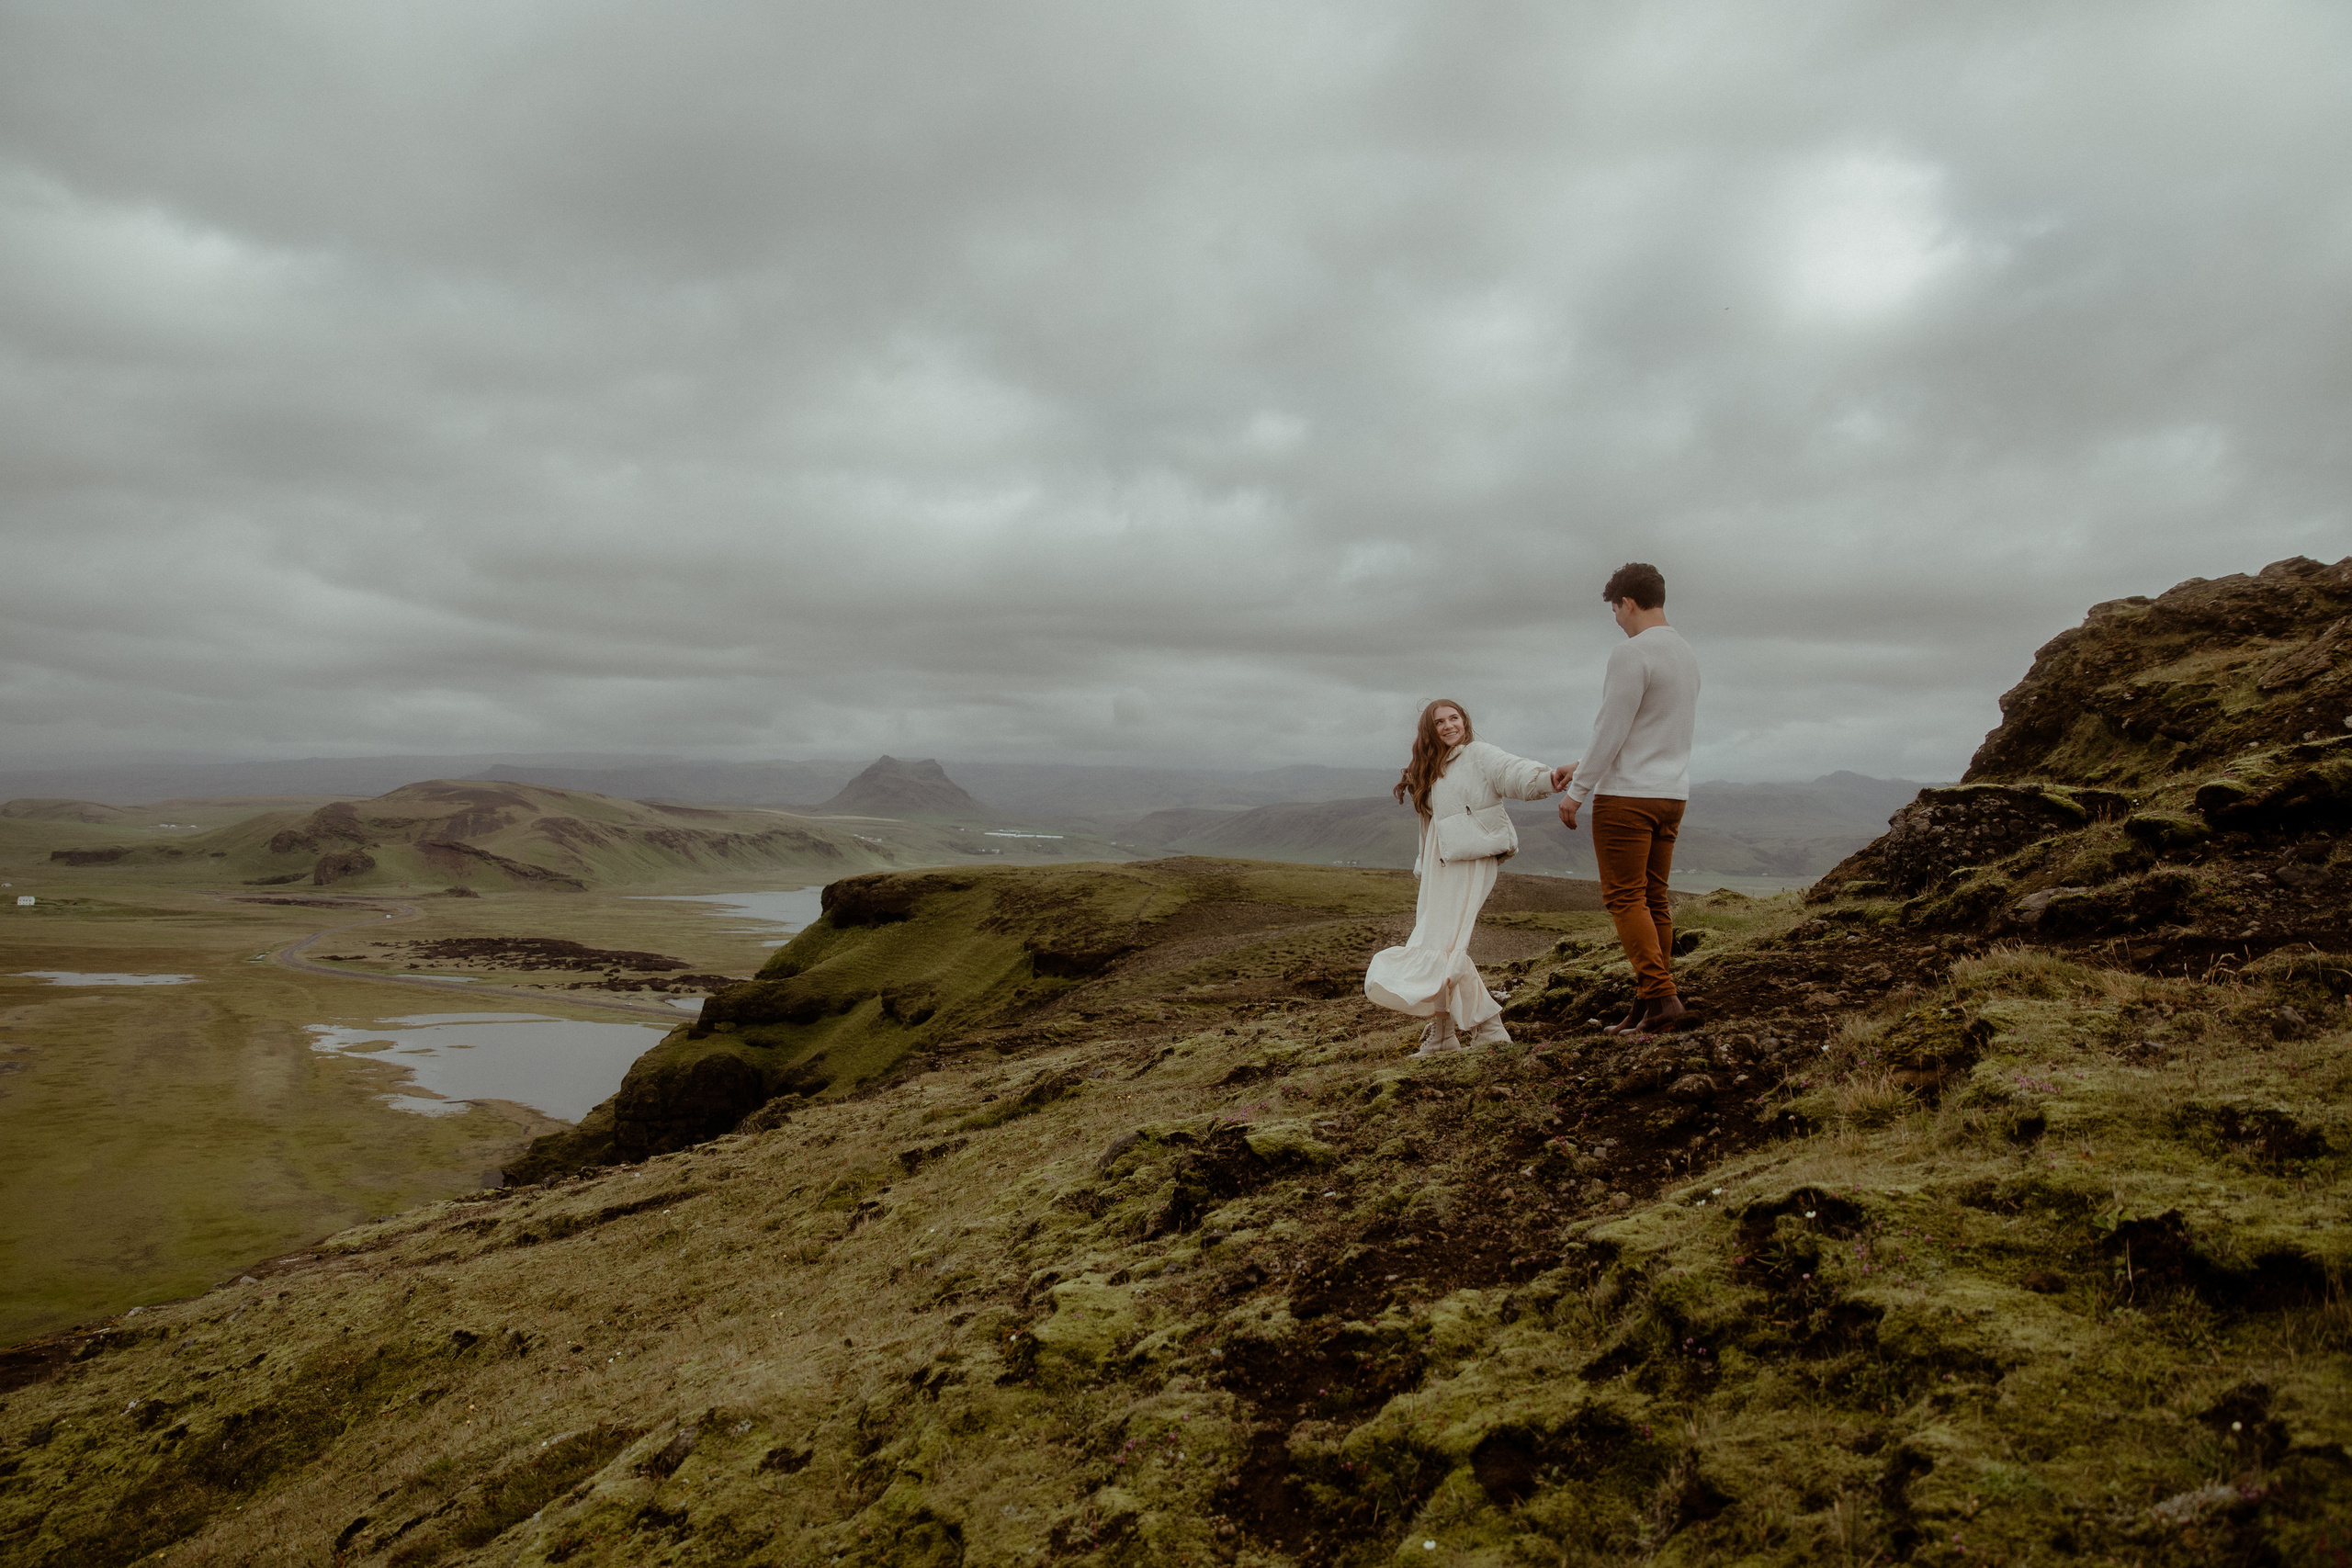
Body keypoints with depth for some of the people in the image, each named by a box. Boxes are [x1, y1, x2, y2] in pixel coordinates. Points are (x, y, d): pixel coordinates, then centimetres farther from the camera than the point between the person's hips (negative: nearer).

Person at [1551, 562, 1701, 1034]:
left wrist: (1577, 791, -9)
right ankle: (1651, 1006, 13)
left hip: (1627, 796, -9)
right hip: (1671, 794, 9)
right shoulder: (1685, 654, 15)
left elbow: (1611, 731, -17)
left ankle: (1661, 998, -12)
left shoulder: (1632, 653, -15)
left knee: (1625, 898, -5)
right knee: (1653, 899, 10)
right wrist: (1578, 766, 21)